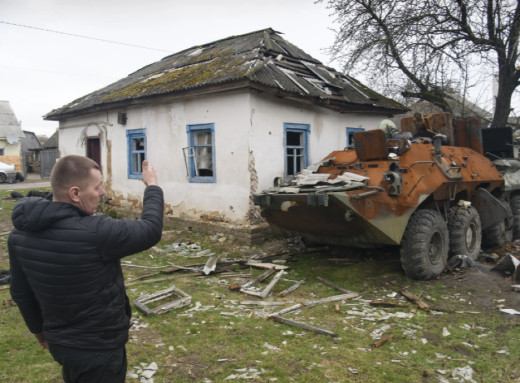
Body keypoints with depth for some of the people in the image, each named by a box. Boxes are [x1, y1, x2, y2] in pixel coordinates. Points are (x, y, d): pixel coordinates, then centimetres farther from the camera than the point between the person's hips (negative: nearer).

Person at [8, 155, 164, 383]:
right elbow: (151, 230, -16)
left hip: (59, 341, 7)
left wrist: (39, 329, 20)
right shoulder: (94, 232, -31)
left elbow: (21, 292, 4)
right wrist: (153, 186, -1)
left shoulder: (22, 232, -7)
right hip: (98, 347, -7)